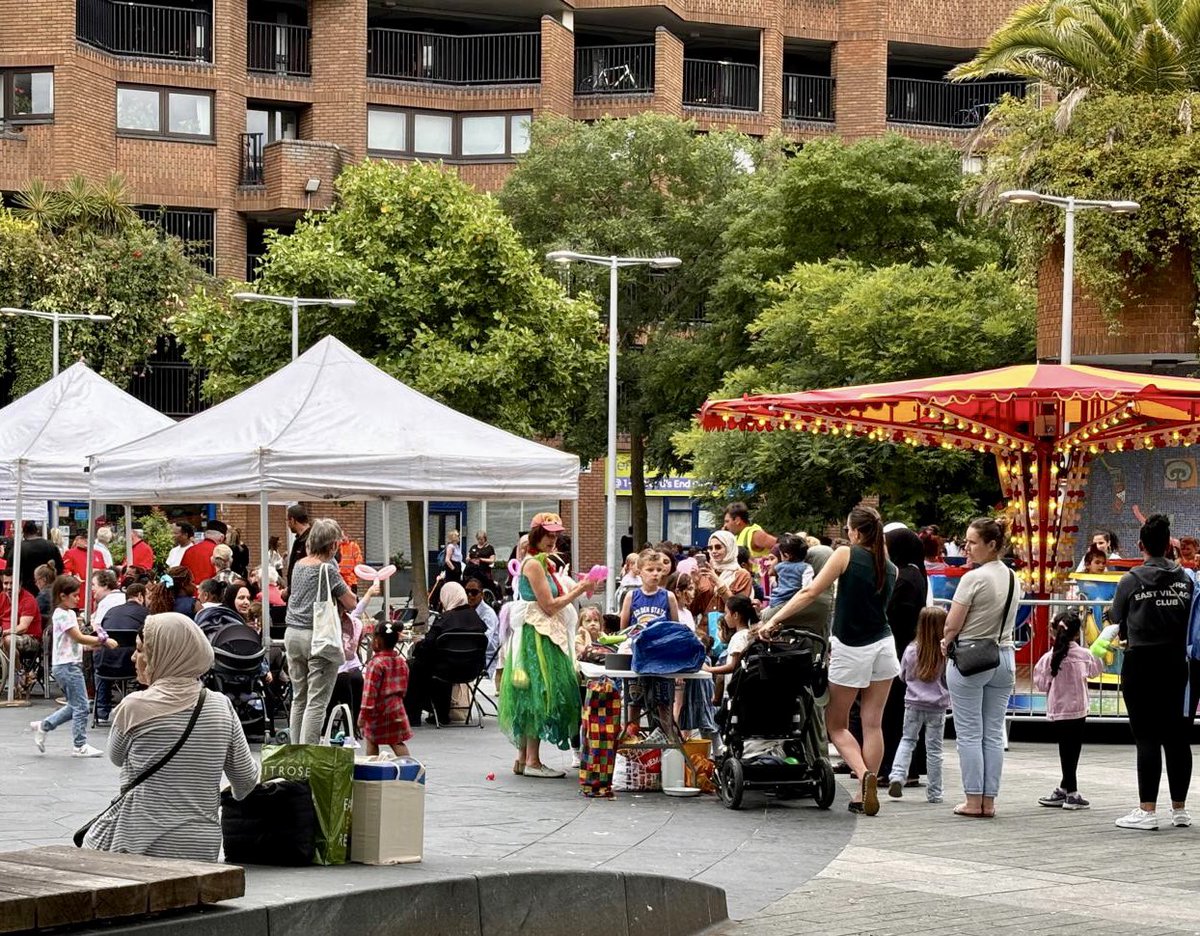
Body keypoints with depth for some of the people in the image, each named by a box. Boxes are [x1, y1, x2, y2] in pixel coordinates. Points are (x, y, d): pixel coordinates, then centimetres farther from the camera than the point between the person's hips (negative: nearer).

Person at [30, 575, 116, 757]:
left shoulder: (68, 613, 14)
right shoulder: (63, 615, -16)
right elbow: (79, 637, -21)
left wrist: (91, 644, 2)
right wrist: (104, 640, -20)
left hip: (68, 665, 10)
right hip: (67, 665, -10)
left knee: (74, 706, 16)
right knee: (80, 707, -5)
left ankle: (43, 726, 21)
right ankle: (80, 746, 1)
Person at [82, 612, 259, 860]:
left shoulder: (133, 707, -9)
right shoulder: (221, 706, 1)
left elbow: (116, 757, 12)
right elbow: (247, 779, 9)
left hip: (143, 848, -4)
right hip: (204, 847, 4)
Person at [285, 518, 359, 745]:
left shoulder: (298, 565, 8)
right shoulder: (328, 569, -13)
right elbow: (351, 603, -7)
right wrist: (342, 587, 9)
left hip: (293, 634, 7)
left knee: (298, 699, 14)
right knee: (317, 702, -5)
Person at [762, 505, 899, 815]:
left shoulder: (846, 555, -8)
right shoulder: (890, 569, 6)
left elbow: (810, 593, -10)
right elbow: (880, 605, 8)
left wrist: (774, 620, -6)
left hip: (851, 650, -4)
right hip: (883, 646, 4)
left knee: (836, 724, 7)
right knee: (872, 723, 7)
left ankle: (864, 775, -14)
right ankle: (867, 792, 9)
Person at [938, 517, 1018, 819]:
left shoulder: (974, 579, -16)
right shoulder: (1012, 578, 7)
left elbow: (952, 625, -14)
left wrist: (946, 643, 8)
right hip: (1004, 656, 7)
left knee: (969, 733, 1)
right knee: (994, 733, 9)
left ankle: (973, 801, 1)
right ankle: (989, 801, 10)